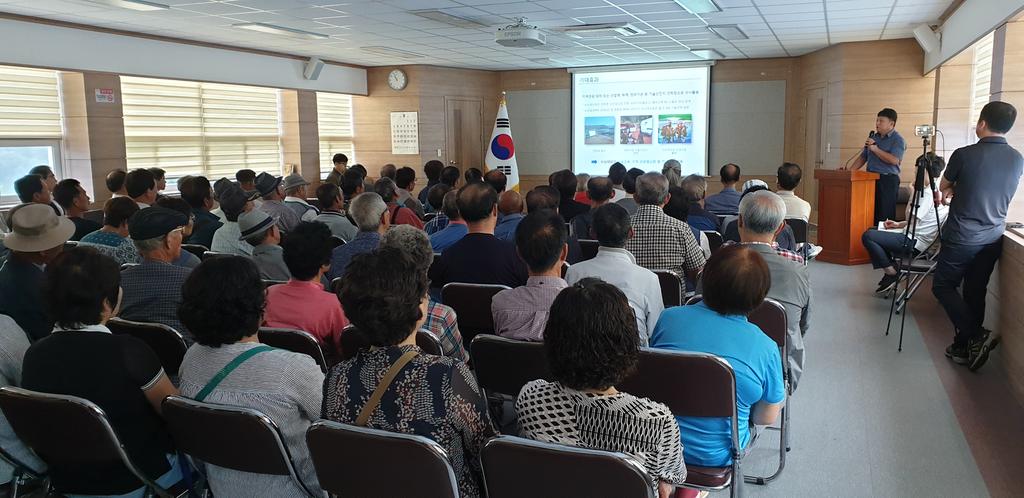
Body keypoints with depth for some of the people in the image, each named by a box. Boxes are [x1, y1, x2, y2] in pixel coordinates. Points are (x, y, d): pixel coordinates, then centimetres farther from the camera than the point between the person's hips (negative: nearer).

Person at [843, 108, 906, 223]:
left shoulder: (898, 139, -4)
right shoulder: (873, 137, 18)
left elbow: (894, 160, -19)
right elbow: (863, 157, 21)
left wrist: (875, 149, -15)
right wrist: (850, 169, 7)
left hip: (888, 180, -7)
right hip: (871, 179, 7)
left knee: (885, 216, -8)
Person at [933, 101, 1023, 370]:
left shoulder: (964, 155, -14)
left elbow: (944, 187, 4)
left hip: (961, 238, -5)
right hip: (993, 238, 5)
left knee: (943, 286, 7)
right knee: (975, 292, 12)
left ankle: (976, 336, -7)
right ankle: (963, 347, 19)